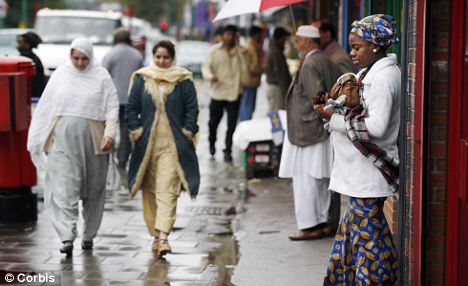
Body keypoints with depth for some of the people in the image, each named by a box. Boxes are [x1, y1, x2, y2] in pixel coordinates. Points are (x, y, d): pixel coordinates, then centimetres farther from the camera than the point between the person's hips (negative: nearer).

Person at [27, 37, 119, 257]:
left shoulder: (101, 76, 1)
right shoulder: (60, 74, 6)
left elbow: (112, 107, 0)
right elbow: (46, 106, 10)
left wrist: (109, 133, -13)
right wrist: (38, 137, 9)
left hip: (92, 139, 0)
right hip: (63, 138, 0)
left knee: (93, 189, 8)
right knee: (64, 188, -10)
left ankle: (89, 235, 22)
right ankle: (67, 237, -15)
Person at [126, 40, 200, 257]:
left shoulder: (183, 81, 3)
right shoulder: (142, 79, 8)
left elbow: (192, 109, 4)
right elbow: (131, 107, 9)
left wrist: (187, 132, -5)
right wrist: (136, 131, 0)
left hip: (172, 145, -3)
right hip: (147, 144, 3)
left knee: (167, 190, -13)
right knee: (150, 190, 7)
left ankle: (163, 236, -19)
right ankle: (156, 235, 18)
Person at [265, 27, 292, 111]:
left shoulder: (271, 49, 15)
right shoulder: (277, 53, -16)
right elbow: (280, 74, -19)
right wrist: (286, 92, -18)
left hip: (270, 86, 10)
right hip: (276, 88, -10)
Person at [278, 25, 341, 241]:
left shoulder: (309, 65, -16)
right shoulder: (327, 62, 10)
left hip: (307, 132, -9)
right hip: (323, 132, 9)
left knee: (305, 181, -2)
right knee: (321, 181, 13)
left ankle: (309, 226, 2)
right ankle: (322, 222, 19)